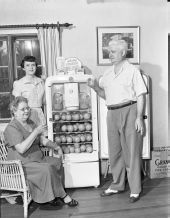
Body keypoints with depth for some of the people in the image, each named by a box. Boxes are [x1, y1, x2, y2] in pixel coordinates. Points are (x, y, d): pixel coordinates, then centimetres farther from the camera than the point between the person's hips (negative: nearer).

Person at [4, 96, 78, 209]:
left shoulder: (31, 123, 13)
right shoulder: (11, 128, -13)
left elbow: (43, 140, 15)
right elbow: (21, 149, -26)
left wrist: (56, 147, -1)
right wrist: (35, 132, -23)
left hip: (37, 159, 9)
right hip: (21, 165, -8)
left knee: (57, 162, -9)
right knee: (47, 168, -27)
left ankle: (50, 198, -7)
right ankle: (63, 196, -9)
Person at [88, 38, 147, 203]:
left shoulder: (132, 71, -2)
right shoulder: (107, 73, 14)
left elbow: (140, 95, -6)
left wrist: (139, 117, -13)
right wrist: (95, 87, 1)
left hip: (129, 111, -6)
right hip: (112, 113, 6)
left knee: (131, 151, -1)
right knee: (114, 151, 12)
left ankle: (135, 189, 10)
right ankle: (117, 185, 27)